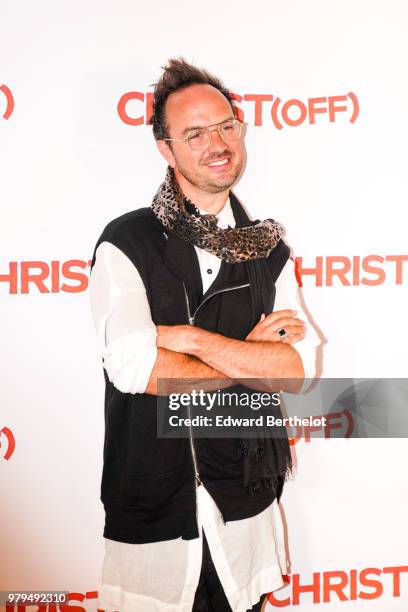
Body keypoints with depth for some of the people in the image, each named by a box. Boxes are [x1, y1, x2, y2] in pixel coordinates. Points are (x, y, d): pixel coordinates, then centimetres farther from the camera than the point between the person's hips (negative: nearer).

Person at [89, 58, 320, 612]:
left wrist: (191, 338, -18)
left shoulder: (268, 250, 3)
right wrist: (249, 353, -11)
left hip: (248, 504, 3)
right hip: (152, 509, -2)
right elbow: (134, 368, -21)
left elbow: (301, 367, -9)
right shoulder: (126, 243, -8)